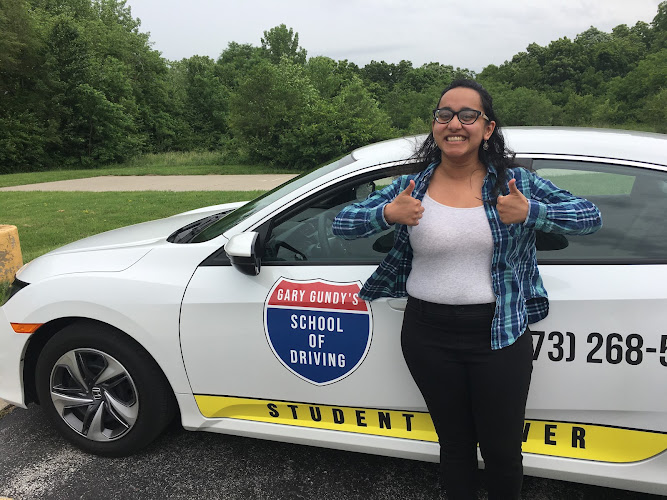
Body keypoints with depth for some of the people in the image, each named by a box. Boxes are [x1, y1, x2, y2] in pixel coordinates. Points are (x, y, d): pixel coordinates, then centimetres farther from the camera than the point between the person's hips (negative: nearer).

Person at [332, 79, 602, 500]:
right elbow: (342, 223, 0)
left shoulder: (515, 182, -2)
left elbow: (591, 217, -3)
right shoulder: (411, 187, -1)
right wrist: (387, 214, -19)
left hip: (500, 336, -1)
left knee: (502, 451, 13)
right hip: (429, 335, 1)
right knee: (454, 443, 19)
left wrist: (529, 213, -19)